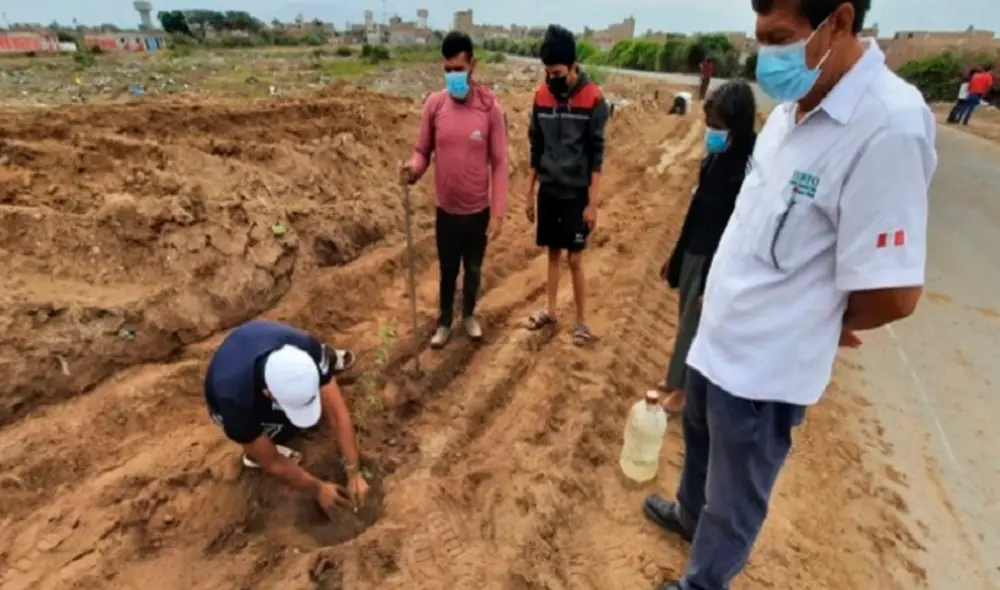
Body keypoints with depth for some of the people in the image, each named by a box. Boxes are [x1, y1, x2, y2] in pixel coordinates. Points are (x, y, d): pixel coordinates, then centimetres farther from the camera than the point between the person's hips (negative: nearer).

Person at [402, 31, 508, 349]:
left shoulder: (490, 107, -11)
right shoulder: (434, 105, -6)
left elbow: (499, 163, -8)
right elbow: (422, 150, 2)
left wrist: (498, 213, -10)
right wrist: (414, 169, -23)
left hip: (479, 210, -1)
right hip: (446, 209, 1)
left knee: (473, 269, 17)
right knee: (448, 270, 15)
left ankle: (469, 315, 43)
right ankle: (445, 322, 38)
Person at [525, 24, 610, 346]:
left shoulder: (593, 99, -10)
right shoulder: (541, 96, 2)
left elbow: (596, 153, -9)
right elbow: (536, 148, 8)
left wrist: (593, 201, -11)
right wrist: (529, 192, 8)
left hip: (577, 193, -4)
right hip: (548, 190, 4)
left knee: (575, 258, -1)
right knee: (553, 253, 13)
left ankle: (581, 319, 16)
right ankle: (550, 310, 28)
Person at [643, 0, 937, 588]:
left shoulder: (888, 127, -26)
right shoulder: (795, 104, 1)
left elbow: (892, 293, -24)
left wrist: (822, 322, -5)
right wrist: (722, 296, 5)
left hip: (765, 365, -8)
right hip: (719, 336, 9)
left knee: (734, 499, 16)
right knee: (700, 439, 32)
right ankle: (689, 512, 61)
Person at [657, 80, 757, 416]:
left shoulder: (749, 166, -21)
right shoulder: (718, 157, 4)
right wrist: (676, 255, 15)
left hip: (718, 262, -8)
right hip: (695, 252, 8)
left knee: (696, 325, 7)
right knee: (688, 321, 20)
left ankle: (687, 388, 28)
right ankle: (679, 379, 39)